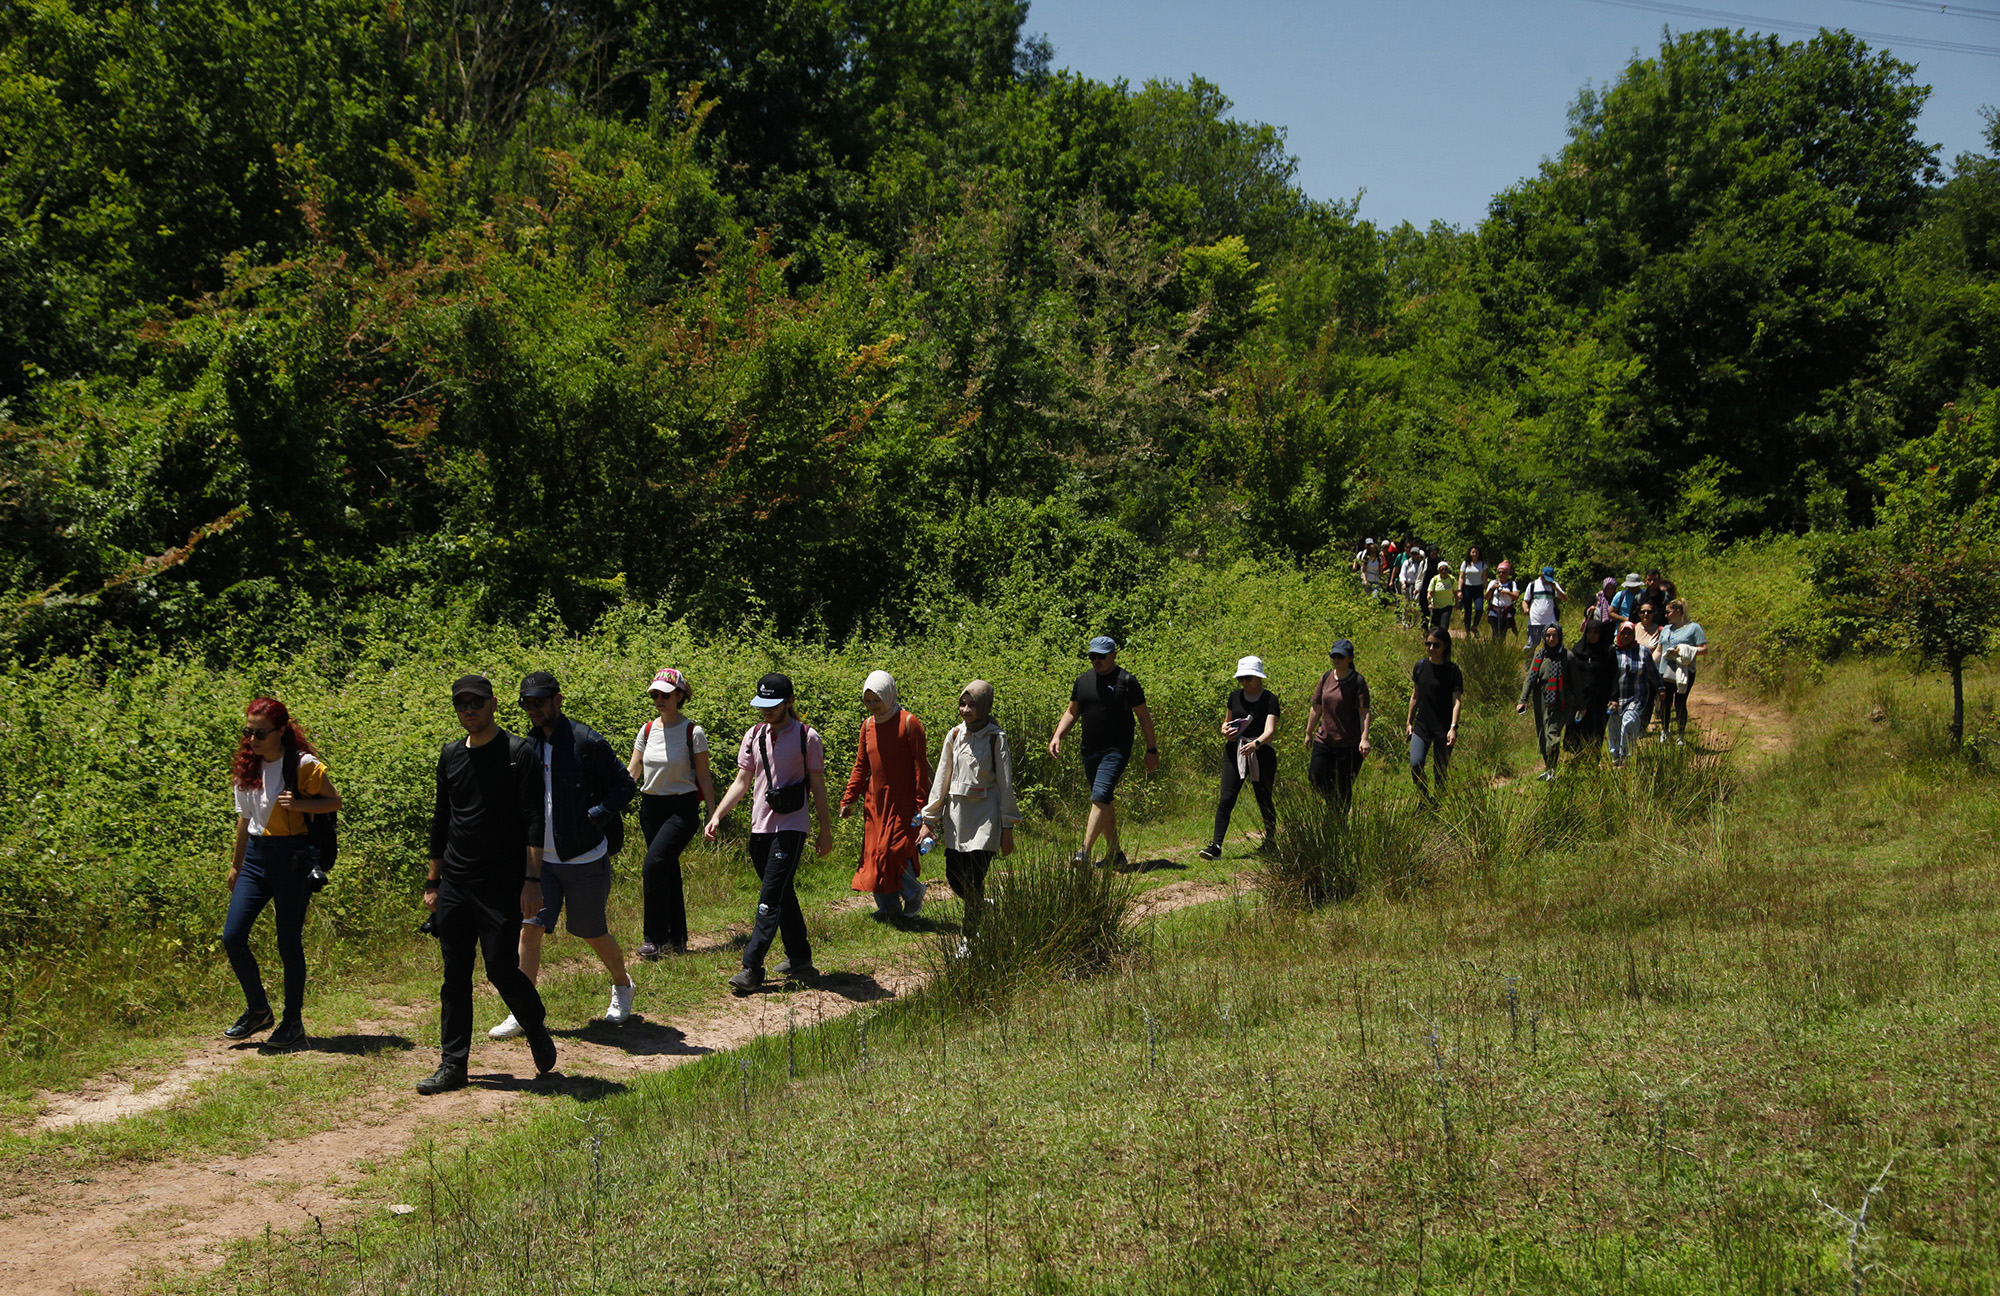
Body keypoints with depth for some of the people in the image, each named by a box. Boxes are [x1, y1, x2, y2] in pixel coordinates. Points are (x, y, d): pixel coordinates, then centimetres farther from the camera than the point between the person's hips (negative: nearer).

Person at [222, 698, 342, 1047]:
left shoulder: (303, 765, -10)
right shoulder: (247, 765, 8)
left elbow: (334, 801, -3)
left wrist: (298, 803, -21)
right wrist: (235, 865, 23)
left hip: (292, 857, -6)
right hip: (255, 855, 6)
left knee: (289, 943, 0)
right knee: (232, 937, -3)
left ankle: (293, 1022, 15)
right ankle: (258, 1011, 17)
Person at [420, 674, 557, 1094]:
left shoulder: (519, 753, -6)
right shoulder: (451, 755, 11)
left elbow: (534, 822, -9)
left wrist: (532, 881, -16)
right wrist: (433, 881, 17)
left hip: (502, 886, -5)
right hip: (455, 885, 5)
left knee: (502, 969, -7)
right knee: (455, 974, 5)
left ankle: (537, 1032, 20)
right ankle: (453, 1065, 10)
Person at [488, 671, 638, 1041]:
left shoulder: (585, 741, -11)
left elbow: (625, 786, -7)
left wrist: (595, 816, -22)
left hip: (586, 860, -4)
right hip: (541, 859, 4)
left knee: (593, 935, 9)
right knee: (529, 929, -5)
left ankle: (622, 985, 37)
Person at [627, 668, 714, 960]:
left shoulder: (693, 733, -7)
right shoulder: (647, 730, 7)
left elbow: (704, 778, -3)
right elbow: (630, 772, 9)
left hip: (682, 808, -5)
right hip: (651, 807, 6)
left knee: (654, 864, -20)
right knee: (668, 872, 10)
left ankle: (654, 937, -14)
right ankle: (677, 940, 18)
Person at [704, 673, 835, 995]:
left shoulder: (807, 737, -3)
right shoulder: (754, 736, 10)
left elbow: (818, 787, 1)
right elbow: (742, 782, 10)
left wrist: (826, 831, 1)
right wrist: (717, 815, -2)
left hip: (791, 827, -5)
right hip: (760, 827, 5)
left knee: (771, 899, -12)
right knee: (783, 895, 12)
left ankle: (751, 969, -17)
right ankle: (799, 960, 24)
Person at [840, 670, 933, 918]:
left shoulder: (909, 723, -10)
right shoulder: (868, 725, 9)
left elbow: (920, 767, -10)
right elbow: (861, 766, 16)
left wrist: (921, 805, -13)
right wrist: (848, 799, 11)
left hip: (902, 804, -6)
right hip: (874, 803, 6)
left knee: (894, 852, -12)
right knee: (874, 855, 6)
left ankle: (913, 895, 14)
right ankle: (889, 907, 17)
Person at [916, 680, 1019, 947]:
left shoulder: (996, 738, -7)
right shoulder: (954, 735, 4)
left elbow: (1005, 784, -5)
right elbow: (941, 780, 8)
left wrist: (1007, 828, -5)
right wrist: (929, 820, 7)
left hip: (985, 817, -5)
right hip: (956, 815, 5)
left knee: (974, 880, -9)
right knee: (954, 877, 7)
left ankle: (968, 940, 1)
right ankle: (983, 910, 34)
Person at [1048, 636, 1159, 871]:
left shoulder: (1126, 681, -5)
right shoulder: (1083, 680, 11)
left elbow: (1144, 717, -1)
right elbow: (1072, 713, 19)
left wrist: (1152, 750, -1)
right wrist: (1057, 735, 4)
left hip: (1116, 750, -6)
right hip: (1090, 751, 6)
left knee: (1100, 797, -19)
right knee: (1105, 802, 11)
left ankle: (1085, 851, -25)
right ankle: (1114, 853, 21)